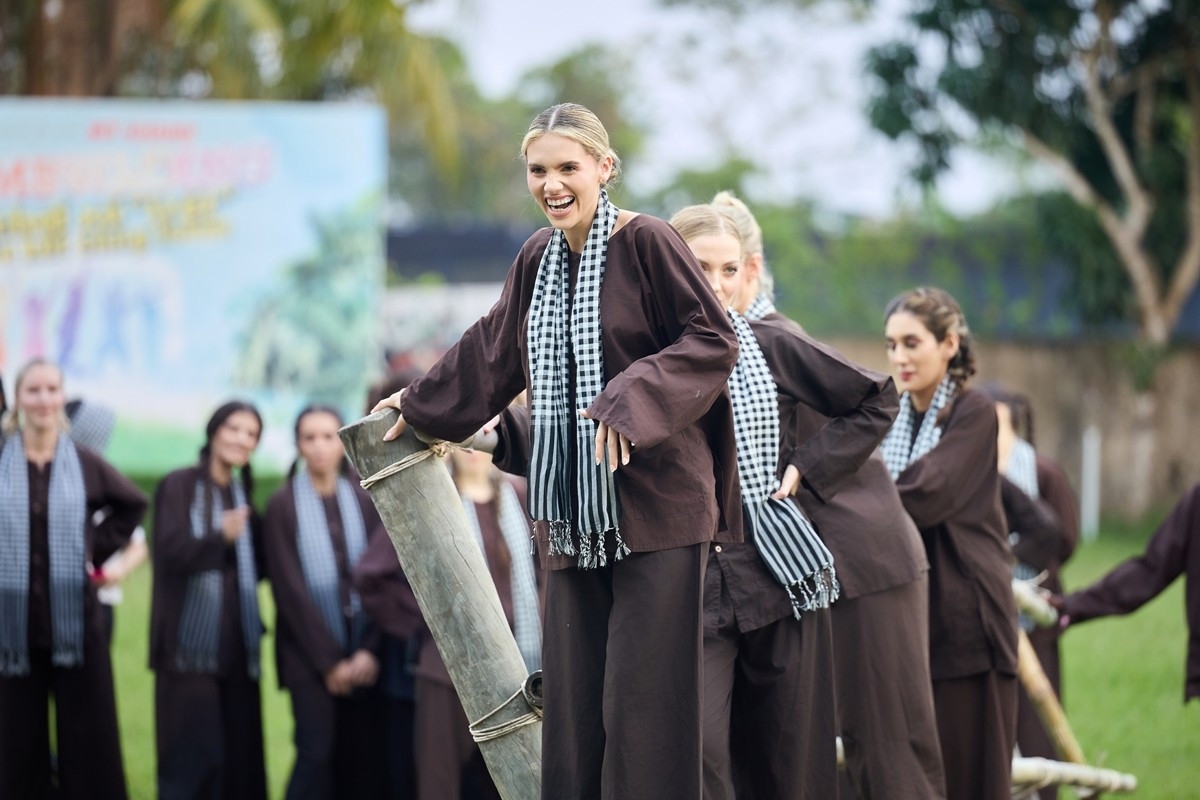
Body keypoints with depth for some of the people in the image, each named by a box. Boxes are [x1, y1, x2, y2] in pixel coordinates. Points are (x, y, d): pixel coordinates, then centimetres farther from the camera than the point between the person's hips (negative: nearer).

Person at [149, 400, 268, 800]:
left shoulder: (241, 493, 15)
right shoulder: (178, 485, -3)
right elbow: (170, 550, -17)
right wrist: (220, 535, -34)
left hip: (237, 643, 6)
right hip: (190, 643, -6)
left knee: (239, 754, 3)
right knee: (192, 756, -9)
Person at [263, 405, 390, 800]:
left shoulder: (364, 502, 7)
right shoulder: (283, 506, -2)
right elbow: (289, 589, -5)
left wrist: (370, 650, -9)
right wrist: (329, 661, -9)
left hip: (364, 657, 3)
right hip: (310, 658, -3)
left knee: (365, 761, 1)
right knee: (316, 755, -11)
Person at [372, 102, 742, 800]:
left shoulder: (646, 242, -7)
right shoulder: (539, 258, 12)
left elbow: (716, 342, -11)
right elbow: (492, 351, 27)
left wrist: (631, 401, -22)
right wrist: (421, 404, 39)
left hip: (653, 501, -6)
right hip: (575, 517, 6)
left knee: (644, 697, -8)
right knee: (574, 697, 3)